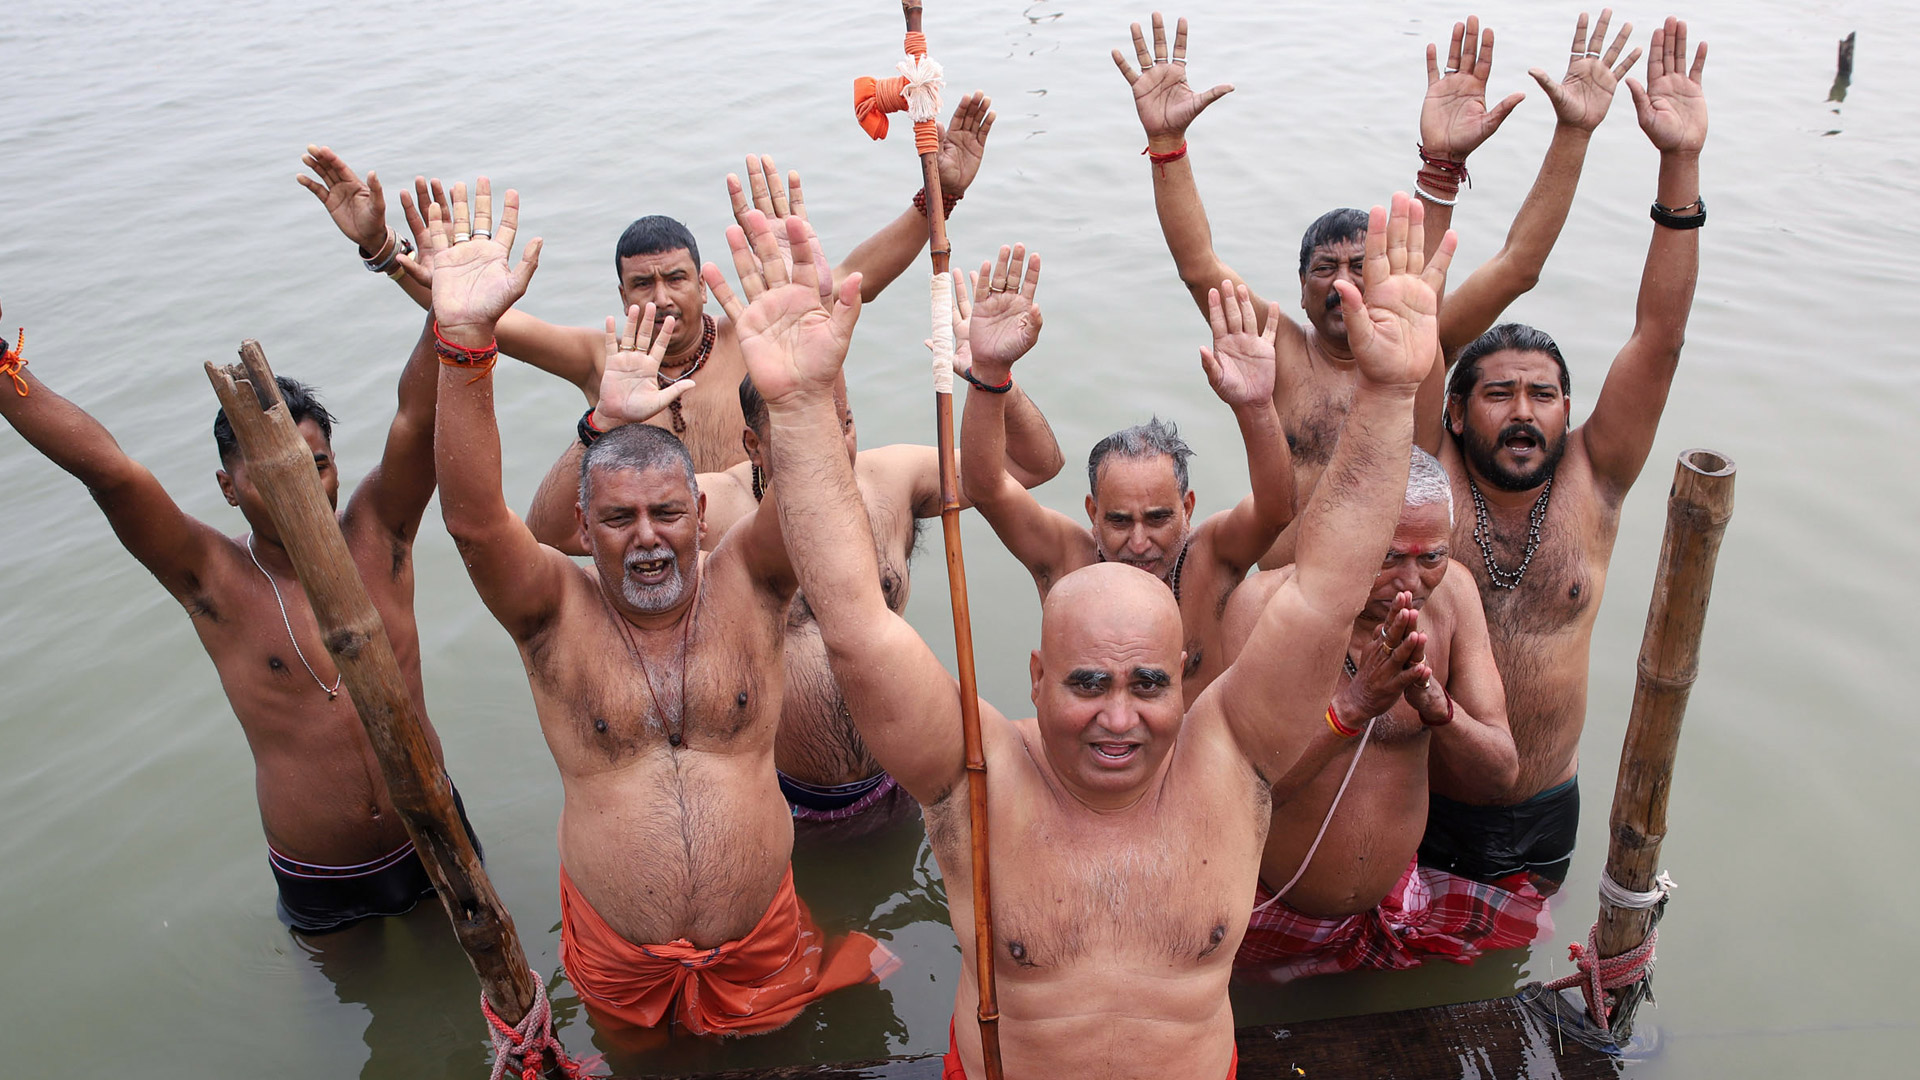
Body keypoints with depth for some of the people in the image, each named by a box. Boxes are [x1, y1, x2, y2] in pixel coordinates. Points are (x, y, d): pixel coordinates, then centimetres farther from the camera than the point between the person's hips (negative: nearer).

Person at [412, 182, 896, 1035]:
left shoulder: (745, 584, -11)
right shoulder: (557, 611, -12)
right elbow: (472, 517, -29)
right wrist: (464, 341, -42)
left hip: (759, 940, 0)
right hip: (616, 954, 1)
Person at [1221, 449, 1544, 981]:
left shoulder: (1450, 592, -9)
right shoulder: (1265, 603, -22)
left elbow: (1502, 771, -10)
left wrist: (1437, 706, -31)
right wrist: (1354, 703, -43)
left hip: (1397, 908, 4)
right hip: (1270, 913, -3)